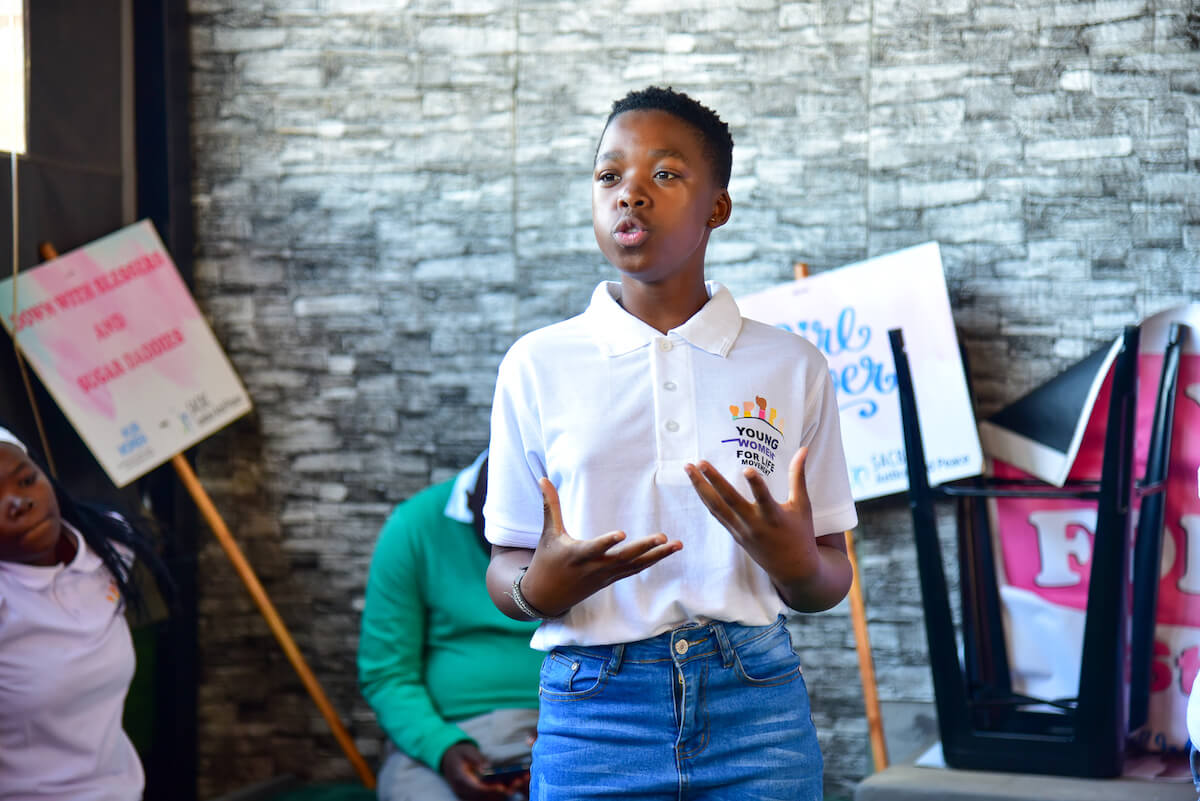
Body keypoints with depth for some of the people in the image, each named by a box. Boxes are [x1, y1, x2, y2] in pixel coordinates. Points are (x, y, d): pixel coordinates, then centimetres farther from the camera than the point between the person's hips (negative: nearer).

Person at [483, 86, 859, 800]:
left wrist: (795, 560, -14)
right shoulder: (537, 364, 5)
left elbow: (832, 582, 9)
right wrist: (541, 585, -15)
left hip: (756, 712, 1)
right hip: (593, 711, 0)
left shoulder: (794, 368, 6)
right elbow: (505, 570, 7)